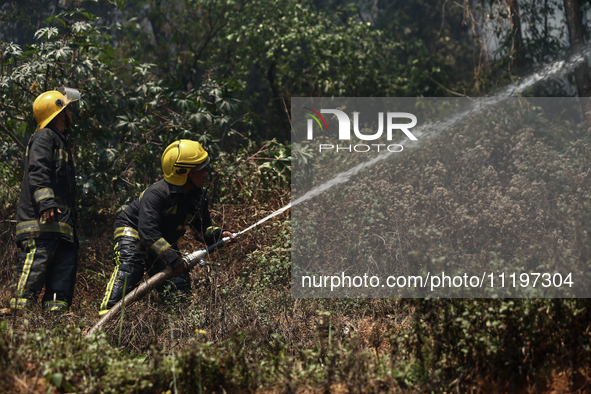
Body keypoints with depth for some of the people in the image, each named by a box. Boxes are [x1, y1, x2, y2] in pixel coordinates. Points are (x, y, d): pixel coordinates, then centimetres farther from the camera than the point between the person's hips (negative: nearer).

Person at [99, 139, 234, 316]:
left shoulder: (197, 197, -8)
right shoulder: (156, 194, -33)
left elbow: (204, 227, 4)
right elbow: (147, 232, -41)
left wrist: (218, 234, -21)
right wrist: (172, 258, -46)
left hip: (162, 240, 8)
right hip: (132, 231, -8)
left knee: (179, 277, -2)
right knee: (129, 268, -30)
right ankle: (107, 311, -37)